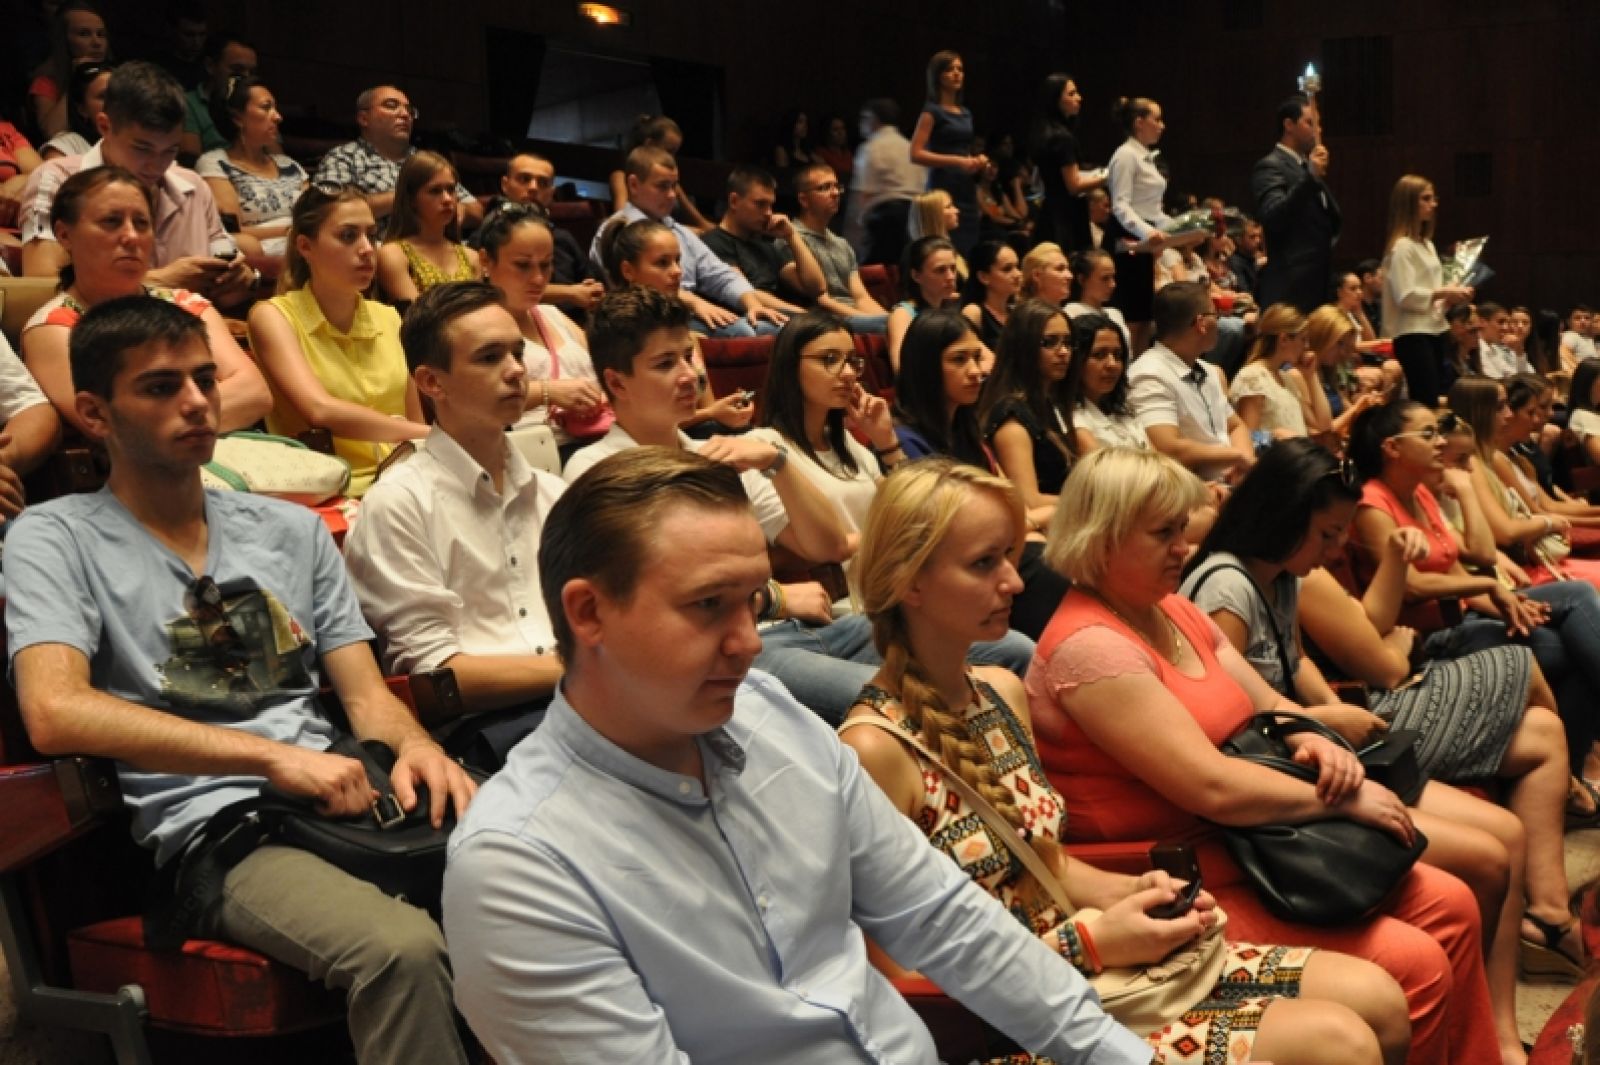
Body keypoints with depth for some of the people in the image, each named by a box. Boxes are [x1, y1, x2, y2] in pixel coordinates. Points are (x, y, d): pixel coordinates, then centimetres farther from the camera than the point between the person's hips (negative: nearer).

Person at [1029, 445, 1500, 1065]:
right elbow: (1211, 787, -25)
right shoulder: (1089, 647, -22)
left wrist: (1316, 744, -7)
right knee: (1413, 965, -16)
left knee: (1449, 905, 5)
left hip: (1252, 841, 10)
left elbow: (1271, 705, 16)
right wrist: (1341, 799, -14)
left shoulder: (1175, 613, 9)